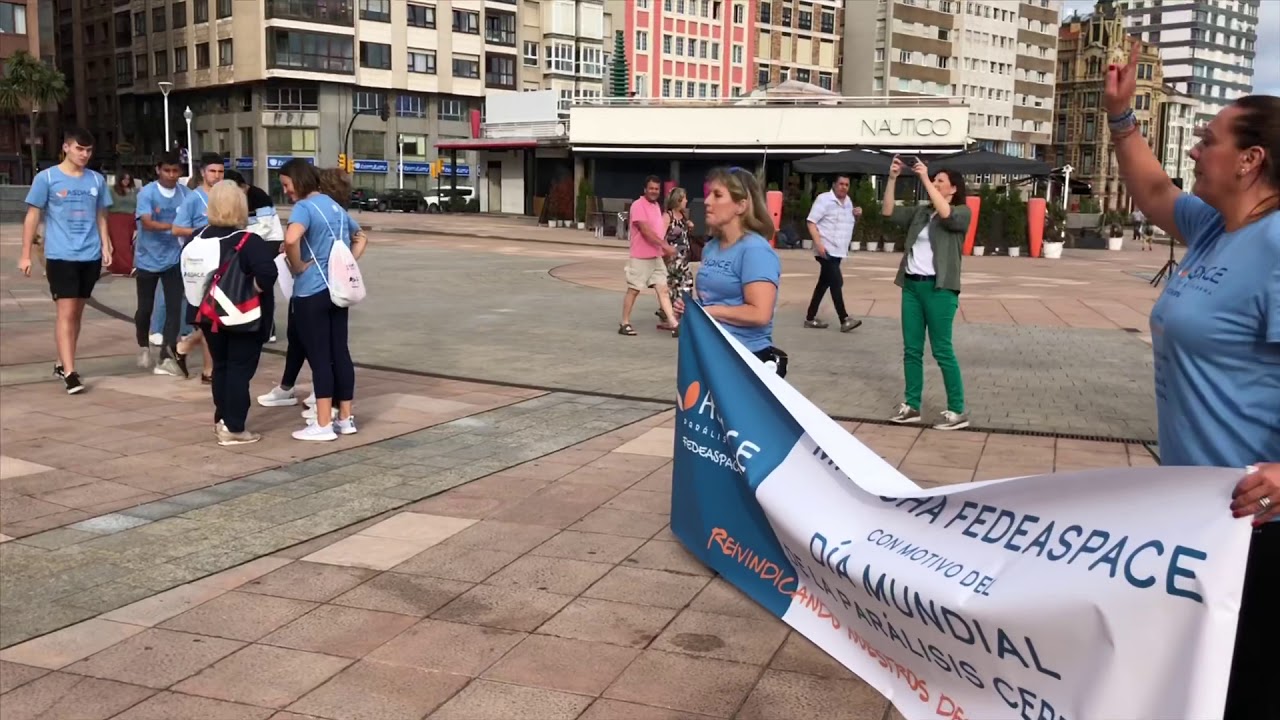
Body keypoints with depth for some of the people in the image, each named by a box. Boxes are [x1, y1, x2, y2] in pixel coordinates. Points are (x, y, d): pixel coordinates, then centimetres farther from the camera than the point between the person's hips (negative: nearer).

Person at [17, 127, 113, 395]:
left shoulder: (97, 180, 9)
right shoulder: (46, 178, -2)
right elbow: (33, 216, 0)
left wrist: (105, 247, 4)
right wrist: (26, 255, -3)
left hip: (90, 257, 4)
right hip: (60, 257, -4)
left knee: (77, 313, 12)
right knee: (66, 313, -10)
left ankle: (62, 364, 25)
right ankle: (70, 373, -13)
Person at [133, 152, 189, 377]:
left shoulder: (185, 194, -1)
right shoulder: (147, 193, -10)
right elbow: (147, 223, -21)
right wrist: (174, 226, -33)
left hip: (174, 259, 2)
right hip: (148, 259, -1)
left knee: (174, 308, -6)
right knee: (145, 308, 10)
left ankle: (166, 358, -4)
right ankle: (143, 347, 36)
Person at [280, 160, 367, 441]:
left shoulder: (304, 207, -13)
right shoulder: (335, 205, 13)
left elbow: (291, 239, -33)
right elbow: (360, 237, 27)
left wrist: (298, 266, -17)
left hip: (311, 292, -8)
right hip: (337, 289, 8)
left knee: (319, 356, -3)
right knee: (340, 352, 11)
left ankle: (323, 425, 2)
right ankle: (346, 418, 17)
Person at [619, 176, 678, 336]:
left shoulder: (657, 205, 14)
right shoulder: (638, 205, -13)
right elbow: (645, 230, -21)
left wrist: (665, 248, 14)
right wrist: (664, 245, -26)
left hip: (657, 256, 7)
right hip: (640, 257, -7)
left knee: (663, 289, 2)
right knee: (633, 290, 1)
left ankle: (673, 322, -2)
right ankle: (624, 324, 10)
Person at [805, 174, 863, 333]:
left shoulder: (848, 201, 13)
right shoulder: (824, 199, -9)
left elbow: (850, 223, 27)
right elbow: (811, 221, -14)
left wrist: (857, 216, 4)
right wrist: (819, 243, -24)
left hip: (838, 251, 8)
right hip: (826, 250, -8)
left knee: (824, 283, 11)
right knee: (837, 282, -12)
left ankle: (810, 318, 18)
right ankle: (844, 320, -12)